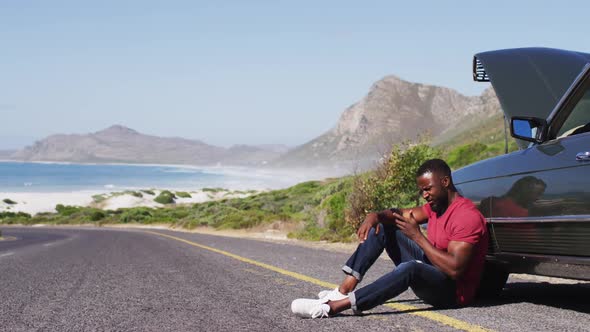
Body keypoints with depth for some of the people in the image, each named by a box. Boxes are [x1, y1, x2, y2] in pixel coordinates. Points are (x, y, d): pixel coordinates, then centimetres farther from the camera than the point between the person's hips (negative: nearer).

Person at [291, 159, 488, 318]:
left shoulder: (468, 216, -21)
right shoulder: (435, 206, 9)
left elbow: (455, 270, -30)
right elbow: (401, 213, 9)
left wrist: (417, 236, -26)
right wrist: (375, 216, -14)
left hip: (454, 291, -9)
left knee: (410, 268, -41)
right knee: (381, 226, 3)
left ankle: (334, 306, -46)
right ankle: (345, 289, -13)